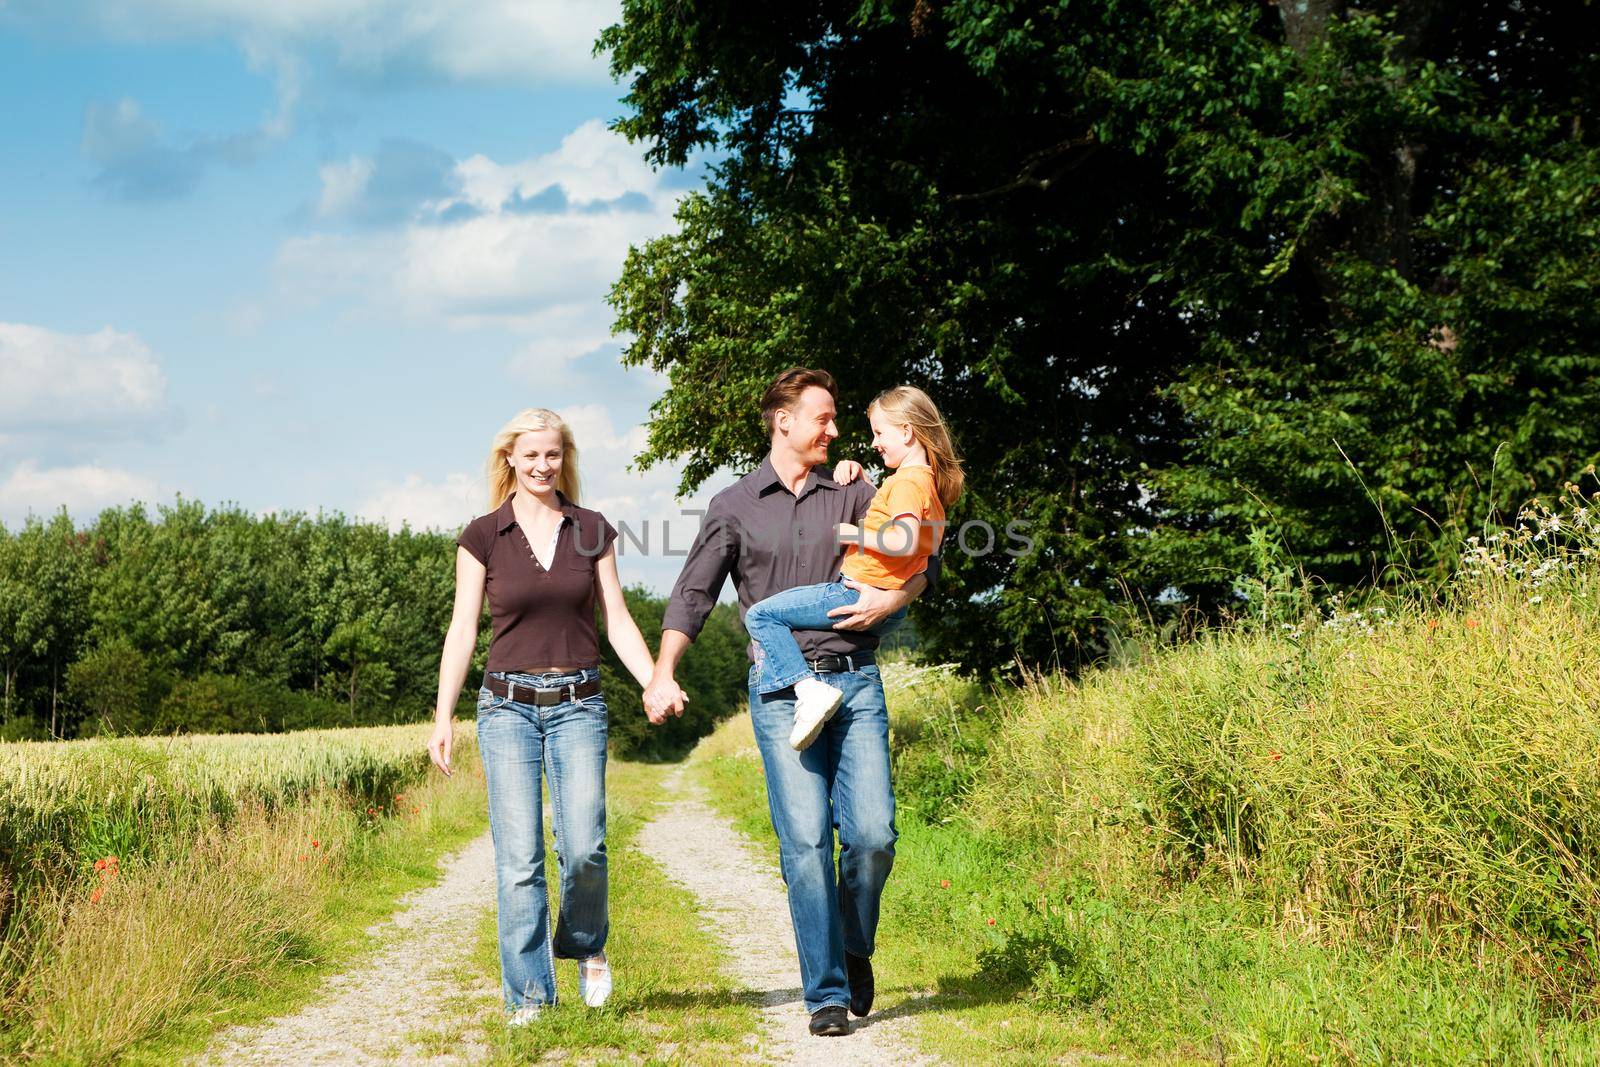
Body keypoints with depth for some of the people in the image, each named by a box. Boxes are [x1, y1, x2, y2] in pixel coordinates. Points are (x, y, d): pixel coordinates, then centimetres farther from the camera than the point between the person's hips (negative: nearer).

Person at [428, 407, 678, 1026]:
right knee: (518, 859, -6)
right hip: (508, 707, -1)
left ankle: (586, 945, 16)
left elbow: (618, 623, 8)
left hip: (578, 706, 1)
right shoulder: (482, 536, 3)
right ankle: (529, 996, 2)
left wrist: (655, 686, -6)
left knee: (584, 846, -13)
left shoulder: (592, 532, 8)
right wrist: (442, 718, -4)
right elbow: (463, 630, 3)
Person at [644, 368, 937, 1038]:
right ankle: (827, 993, 0)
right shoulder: (735, 506, 9)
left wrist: (894, 598, -5)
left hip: (855, 682, 2)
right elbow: (693, 595, 7)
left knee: (872, 833, -9)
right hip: (782, 689, -1)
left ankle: (856, 948, 19)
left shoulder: (851, 494, 14)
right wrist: (664, 672, -6)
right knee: (805, 840, -8)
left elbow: (923, 557, 16)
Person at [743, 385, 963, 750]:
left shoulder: (906, 482, -15)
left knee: (762, 615, -14)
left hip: (859, 596, -11)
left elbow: (905, 540, -29)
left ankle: (809, 689, -27)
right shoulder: (929, 481, 16)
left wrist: (856, 533, -17)